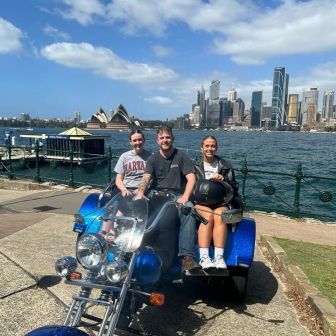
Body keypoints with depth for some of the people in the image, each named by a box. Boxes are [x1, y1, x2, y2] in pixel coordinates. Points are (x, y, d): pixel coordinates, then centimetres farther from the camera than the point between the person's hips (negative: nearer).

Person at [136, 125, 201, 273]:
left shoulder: (181, 156, 10)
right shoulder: (153, 159, 15)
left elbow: (191, 178, -1)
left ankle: (187, 256, -38)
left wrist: (185, 197, -18)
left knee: (189, 211, -34)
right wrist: (140, 192, -24)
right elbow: (146, 178, -2)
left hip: (177, 195, -2)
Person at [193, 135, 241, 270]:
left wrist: (223, 179, -8)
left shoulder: (225, 166, 17)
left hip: (221, 202, 1)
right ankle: (204, 257, -37)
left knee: (219, 216, -32)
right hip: (200, 202, -1)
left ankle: (219, 257, -37)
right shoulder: (195, 165, 14)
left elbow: (234, 188, 11)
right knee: (208, 216, -33)